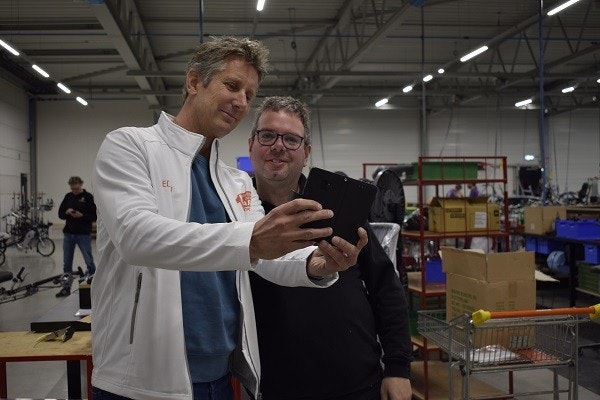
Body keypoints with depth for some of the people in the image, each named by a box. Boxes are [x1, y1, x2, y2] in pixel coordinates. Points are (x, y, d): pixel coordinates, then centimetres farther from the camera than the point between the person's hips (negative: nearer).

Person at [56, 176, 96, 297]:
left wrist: (82, 215, -21)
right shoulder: (68, 197, 9)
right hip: (68, 234, 5)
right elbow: (60, 214, 11)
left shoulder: (88, 197, -5)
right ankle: (66, 288, 17)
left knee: (89, 262, -2)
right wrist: (67, 212, -10)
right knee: (67, 263, 9)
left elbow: (95, 216, -7)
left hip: (84, 234, -5)